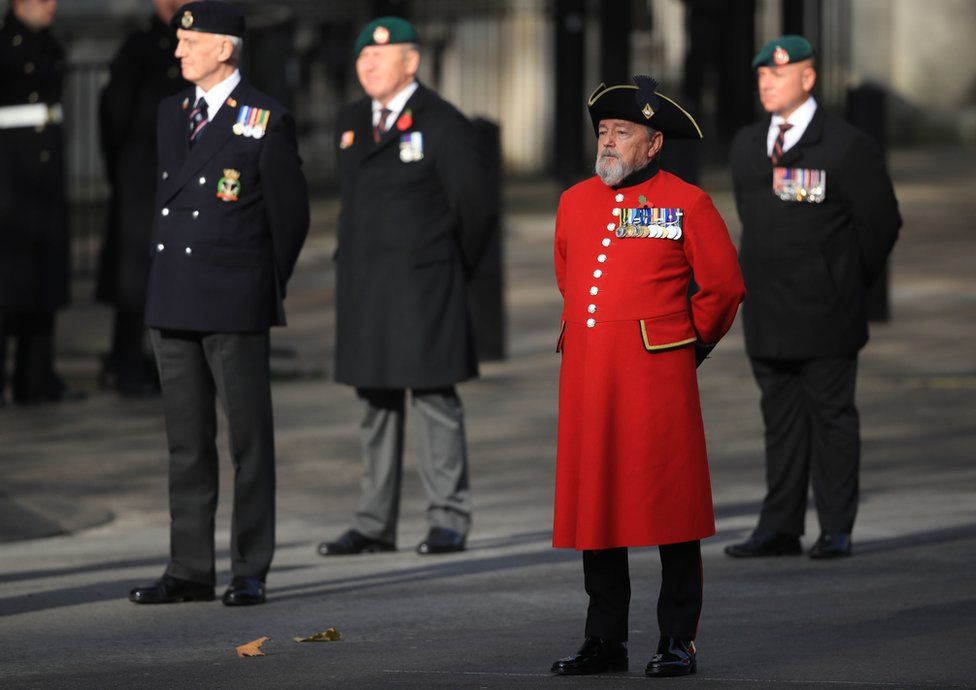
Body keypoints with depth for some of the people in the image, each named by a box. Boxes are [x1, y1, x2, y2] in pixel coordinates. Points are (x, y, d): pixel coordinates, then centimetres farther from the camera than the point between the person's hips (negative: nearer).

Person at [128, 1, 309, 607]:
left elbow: (290, 215, -1)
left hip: (236, 306, -6)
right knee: (186, 443, 9)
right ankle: (190, 571, 13)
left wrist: (266, 290, 5)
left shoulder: (266, 121, -5)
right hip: (174, 303, 6)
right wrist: (167, 285, 16)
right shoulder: (171, 113, 13)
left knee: (249, 441, 0)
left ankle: (250, 573, 3)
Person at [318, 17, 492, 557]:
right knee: (377, 403, 8)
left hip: (423, 285, -6)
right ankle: (374, 526, 10)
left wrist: (451, 274, 6)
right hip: (363, 287, 6)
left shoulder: (442, 125, -6)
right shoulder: (350, 123, 14)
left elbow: (475, 207, -2)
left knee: (434, 398, -4)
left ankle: (449, 521, 1)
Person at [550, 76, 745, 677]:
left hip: (657, 377, -5)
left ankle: (679, 642, 4)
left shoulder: (687, 203, -1)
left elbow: (724, 287, 5)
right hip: (587, 378, 5)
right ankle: (606, 641, 14)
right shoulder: (575, 202, 13)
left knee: (670, 509, -2)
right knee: (593, 507, 6)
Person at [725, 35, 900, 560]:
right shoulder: (746, 145, 11)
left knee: (831, 417, 0)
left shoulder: (847, 148, -7)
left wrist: (849, 284, 6)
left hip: (824, 318, -5)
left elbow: (881, 222, -1)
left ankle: (836, 530, 4)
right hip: (766, 315, 5)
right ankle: (780, 529, 9)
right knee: (780, 419, 7)